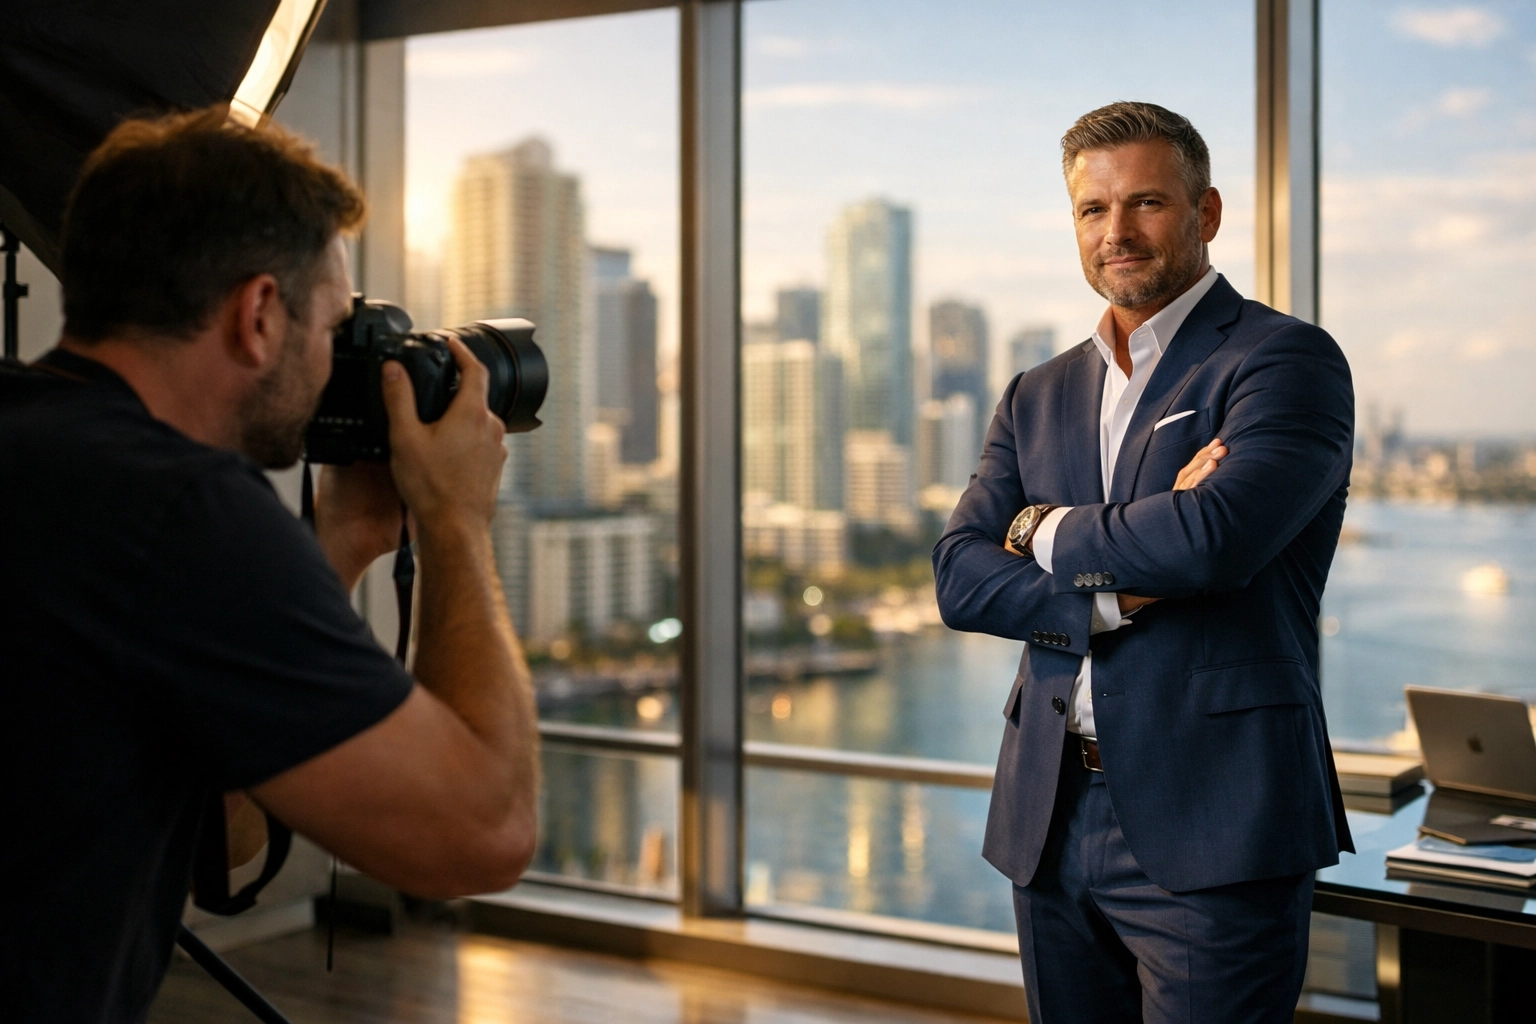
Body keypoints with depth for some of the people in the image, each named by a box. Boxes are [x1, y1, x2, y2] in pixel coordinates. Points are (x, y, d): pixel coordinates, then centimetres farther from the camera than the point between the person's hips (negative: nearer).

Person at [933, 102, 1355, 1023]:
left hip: (1208, 830, -5)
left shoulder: (1286, 359, -4)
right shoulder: (1038, 397, 15)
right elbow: (961, 578, 3)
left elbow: (1216, 537, -21)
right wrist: (1118, 590, -14)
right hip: (1049, 824, 6)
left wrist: (1046, 530, -4)